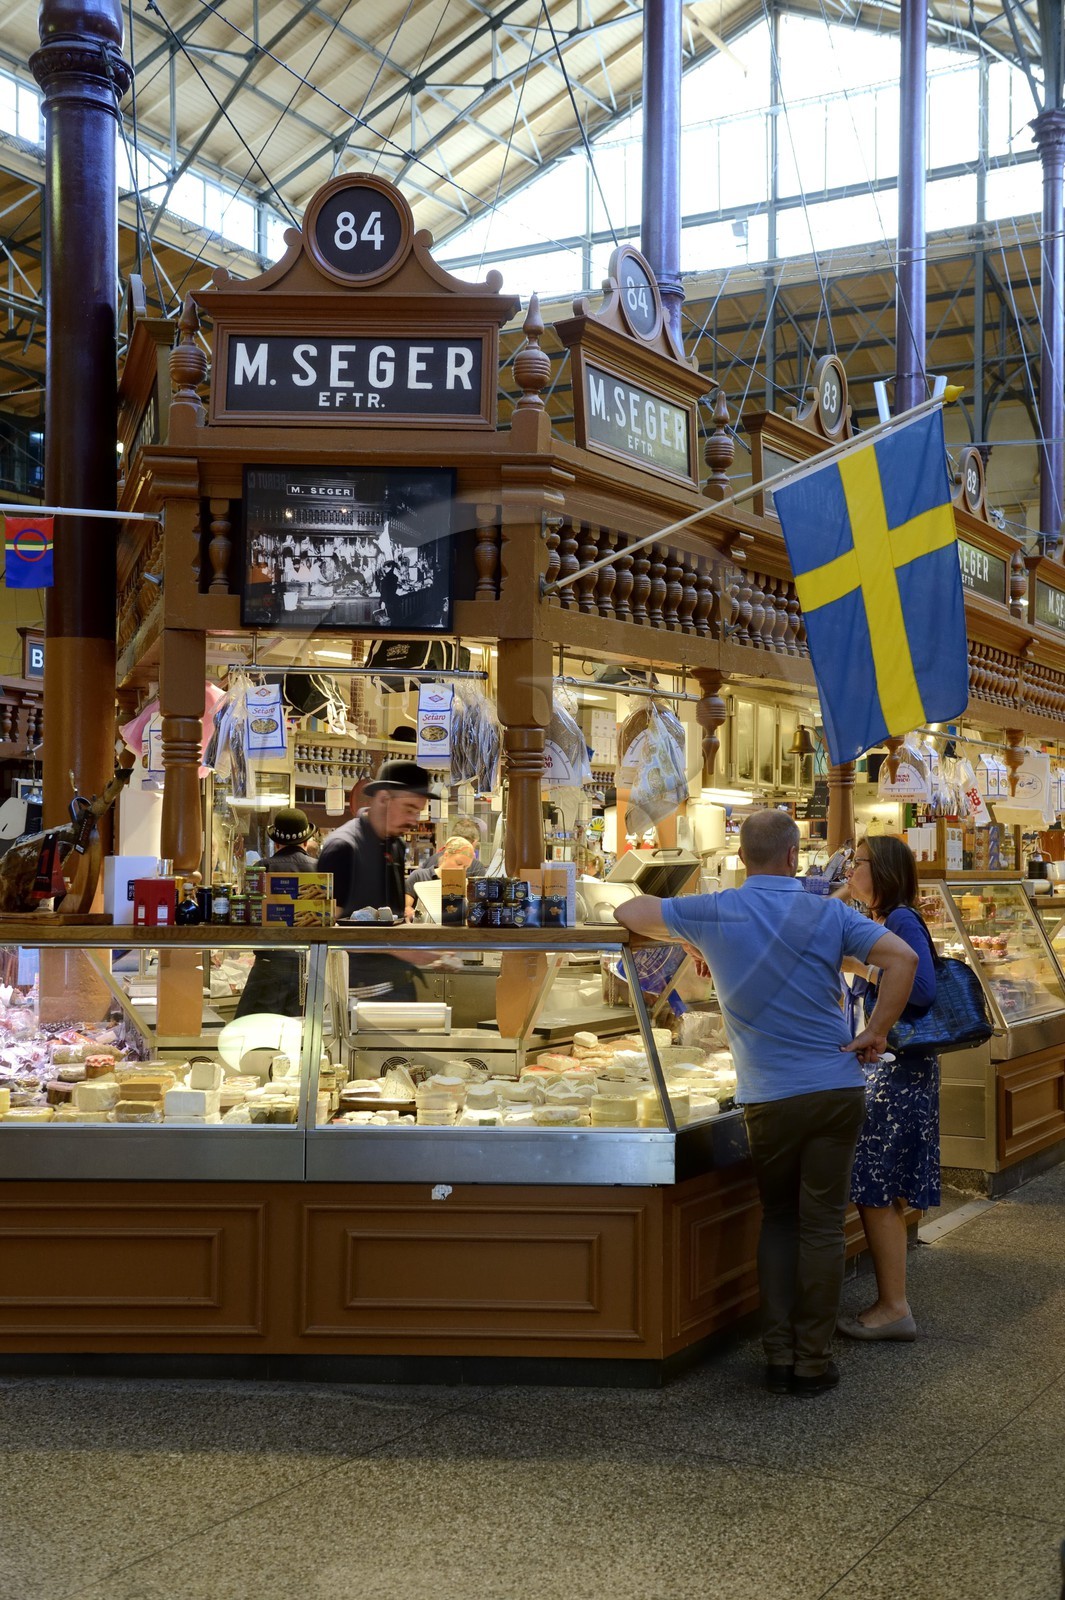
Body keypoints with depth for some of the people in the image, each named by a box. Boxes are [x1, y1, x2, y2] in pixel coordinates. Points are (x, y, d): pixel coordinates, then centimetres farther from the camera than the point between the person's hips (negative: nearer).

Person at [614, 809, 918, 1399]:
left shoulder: (714, 913, -3)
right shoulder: (829, 914, -3)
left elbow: (629, 913, 9)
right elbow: (901, 958, -13)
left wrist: (695, 941, 23)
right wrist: (875, 1035, -5)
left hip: (770, 1099, 0)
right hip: (838, 1088, 0)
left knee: (777, 1219, 16)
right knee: (821, 1225, 6)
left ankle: (779, 1355, 12)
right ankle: (812, 1361, 11)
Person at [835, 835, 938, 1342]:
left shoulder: (902, 920, -12)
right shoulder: (878, 922, 15)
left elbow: (922, 989, -23)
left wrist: (860, 966, -19)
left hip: (899, 1072, -10)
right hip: (883, 1068, 10)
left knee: (876, 1192, -6)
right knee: (884, 1195, 12)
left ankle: (894, 1309, 2)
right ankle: (890, 1303, 19)